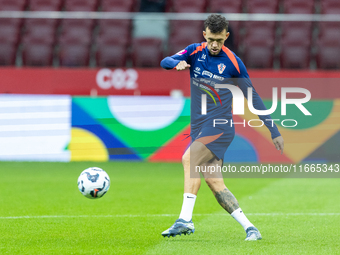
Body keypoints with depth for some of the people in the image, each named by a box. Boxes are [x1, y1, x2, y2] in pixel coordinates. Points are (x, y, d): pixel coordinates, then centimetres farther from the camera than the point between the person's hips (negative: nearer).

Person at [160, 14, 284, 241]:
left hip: (220, 126, -5)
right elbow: (165, 62, -8)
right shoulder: (195, 52, 5)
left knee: (189, 159, -26)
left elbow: (254, 98, 3)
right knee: (212, 181, -2)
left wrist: (274, 131, 4)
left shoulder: (233, 63, -4)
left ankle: (185, 220, -28)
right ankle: (249, 228, 2)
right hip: (199, 125, 5)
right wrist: (177, 63, -33)